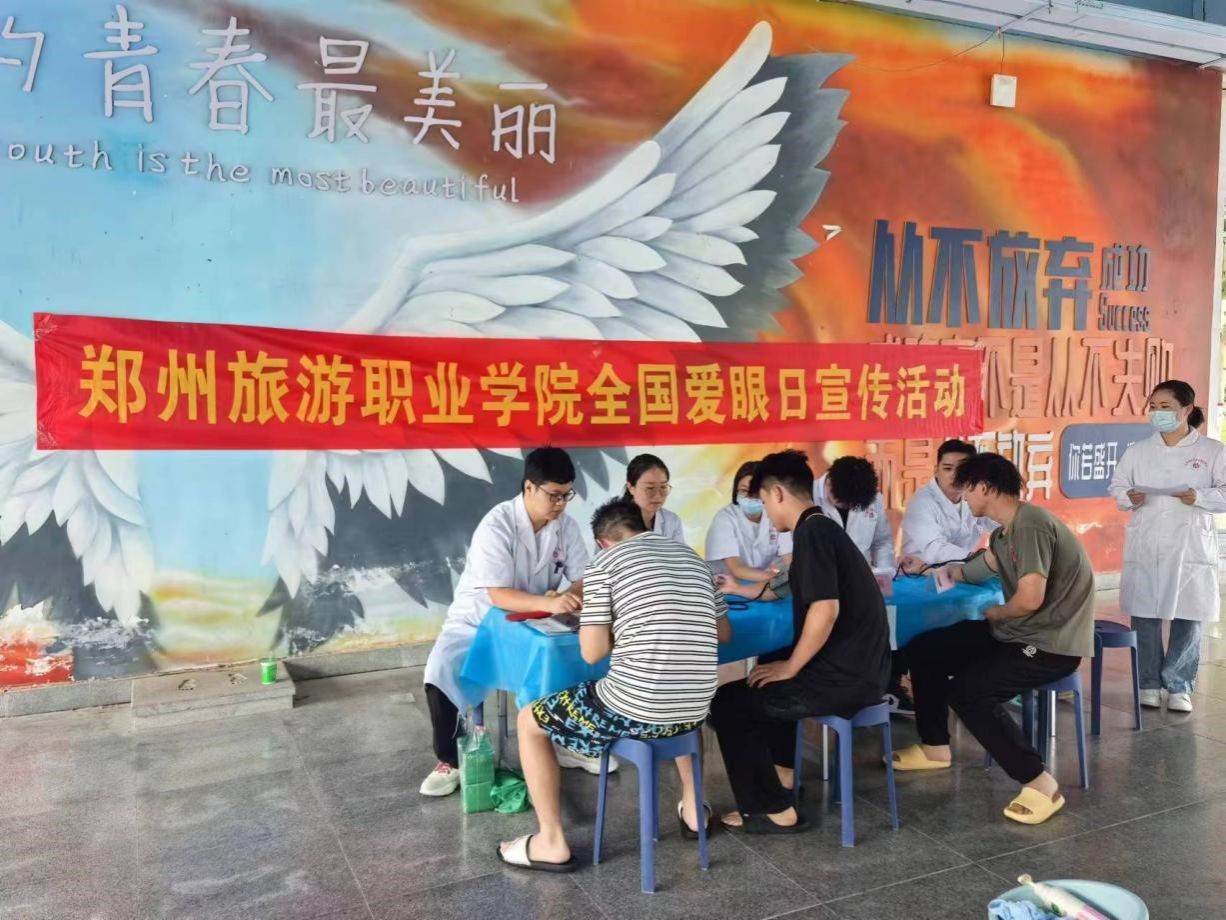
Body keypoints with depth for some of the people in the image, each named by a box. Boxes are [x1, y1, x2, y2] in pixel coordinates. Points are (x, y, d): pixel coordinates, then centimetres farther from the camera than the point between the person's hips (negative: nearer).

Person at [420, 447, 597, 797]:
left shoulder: (566, 525, -8)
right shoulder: (496, 525, -25)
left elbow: (583, 579, -7)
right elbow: (498, 595, -32)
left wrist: (568, 598, -31)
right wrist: (548, 603, -47)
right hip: (479, 621, -4)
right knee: (440, 672, -28)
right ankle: (450, 760, -5)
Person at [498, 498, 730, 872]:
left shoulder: (605, 563, -2)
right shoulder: (692, 557, 15)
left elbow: (592, 653, -5)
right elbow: (723, 633, 24)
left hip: (634, 709, -6)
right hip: (694, 710, 6)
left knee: (530, 722, 17)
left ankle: (552, 843, 18)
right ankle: (692, 808, 43)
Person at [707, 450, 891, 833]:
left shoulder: (812, 532, -16)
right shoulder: (824, 528, 14)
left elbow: (825, 610, -28)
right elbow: (799, 594, 30)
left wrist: (790, 668, -15)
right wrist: (738, 590, 41)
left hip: (844, 677, -10)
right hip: (858, 667, 10)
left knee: (727, 703, -1)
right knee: (769, 668, 32)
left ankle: (774, 810, 5)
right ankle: (781, 774, 35)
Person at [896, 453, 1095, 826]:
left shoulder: (1030, 524, -21)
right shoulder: (1005, 529, 8)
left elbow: (1031, 598, -28)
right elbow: (976, 572, 23)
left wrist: (993, 613, -9)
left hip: (1052, 643, -10)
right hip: (1018, 632, 10)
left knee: (968, 690, -27)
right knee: (924, 650, 9)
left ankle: (1040, 784, -14)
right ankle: (935, 747, 25)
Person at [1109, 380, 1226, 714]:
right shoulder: (1138, 450, 8)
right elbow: (1117, 484, 8)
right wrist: (1128, 497, -13)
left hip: (1190, 547, -2)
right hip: (1145, 546, 2)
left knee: (1188, 617, 1)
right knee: (1144, 615, 4)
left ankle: (1178, 686, 15)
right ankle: (1150, 683, 18)